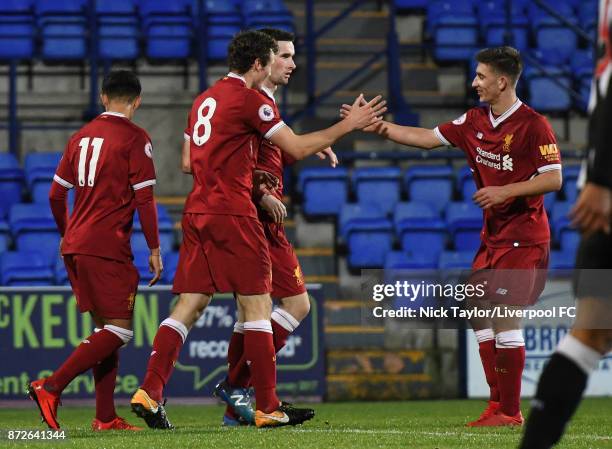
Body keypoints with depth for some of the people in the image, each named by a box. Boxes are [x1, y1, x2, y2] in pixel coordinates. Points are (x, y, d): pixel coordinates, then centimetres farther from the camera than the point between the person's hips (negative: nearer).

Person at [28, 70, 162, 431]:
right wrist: (155, 249, -4)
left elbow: (56, 195, 17)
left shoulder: (81, 137, 14)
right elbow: (144, 198, -10)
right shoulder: (135, 138, -6)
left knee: (106, 329, 13)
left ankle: (106, 417, 10)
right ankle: (51, 388, -16)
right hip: (107, 248, -8)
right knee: (120, 331, -5)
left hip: (76, 245, 8)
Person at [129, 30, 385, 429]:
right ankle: (268, 407, -2)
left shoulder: (204, 99, 18)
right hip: (232, 214, -8)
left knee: (190, 305, 6)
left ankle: (150, 392, -4)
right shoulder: (250, 100, -8)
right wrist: (349, 125, 1)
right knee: (257, 305, -3)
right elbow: (297, 148, -7)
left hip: (197, 212, 8)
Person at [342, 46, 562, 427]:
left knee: (504, 318, -11)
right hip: (493, 236, 8)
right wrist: (378, 127, 8)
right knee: (478, 313, 8)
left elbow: (554, 179, -17)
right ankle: (498, 404, 14)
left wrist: (505, 192, -23)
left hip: (523, 238, -8)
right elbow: (429, 138, 14)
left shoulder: (533, 125, -14)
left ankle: (510, 412, -5)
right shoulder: (475, 121, 8)